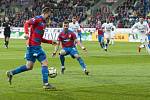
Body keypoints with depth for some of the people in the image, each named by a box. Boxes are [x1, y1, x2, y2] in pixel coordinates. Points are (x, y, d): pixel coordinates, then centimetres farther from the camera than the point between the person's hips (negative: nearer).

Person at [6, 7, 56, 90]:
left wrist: (50, 42, 21)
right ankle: (46, 84, -5)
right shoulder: (38, 19, -7)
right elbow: (27, 23, -22)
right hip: (34, 45, -9)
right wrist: (26, 33, -37)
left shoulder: (43, 22, 20)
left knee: (29, 66, 11)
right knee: (45, 63, -7)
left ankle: (11, 73, 15)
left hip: (35, 46, 9)